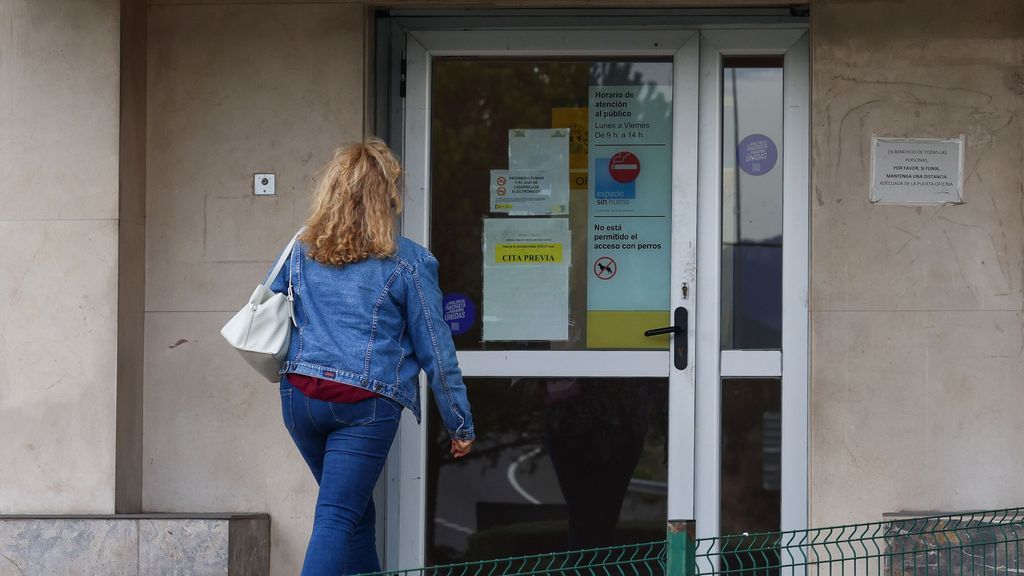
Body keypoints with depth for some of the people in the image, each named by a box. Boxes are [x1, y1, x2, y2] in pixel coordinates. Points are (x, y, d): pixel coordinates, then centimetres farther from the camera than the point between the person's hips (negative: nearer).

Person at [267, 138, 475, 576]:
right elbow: (436, 353, -1)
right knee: (337, 518, -6)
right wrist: (461, 425, 7)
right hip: (366, 406, -4)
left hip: (300, 396, 4)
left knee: (356, 511, 20)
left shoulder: (301, 251, 7)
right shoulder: (409, 263, -3)